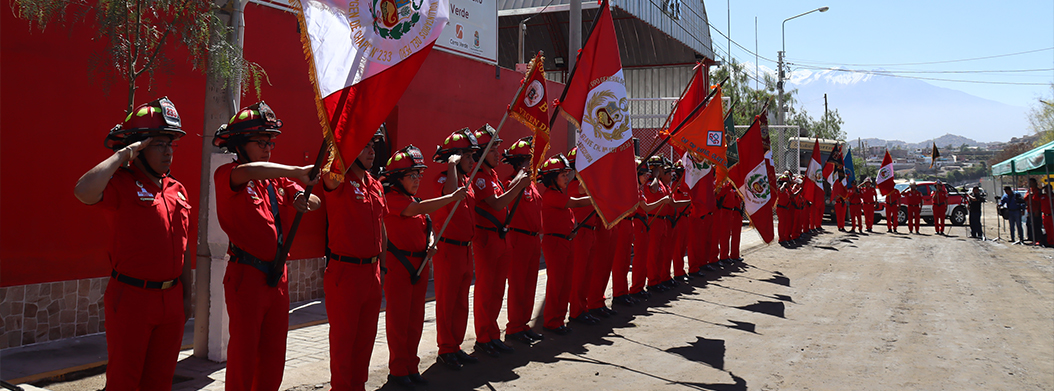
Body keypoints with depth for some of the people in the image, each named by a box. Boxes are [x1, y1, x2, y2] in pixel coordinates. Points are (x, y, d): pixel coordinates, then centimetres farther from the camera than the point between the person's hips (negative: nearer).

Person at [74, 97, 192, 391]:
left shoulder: (177, 190, 11)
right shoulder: (121, 183, -8)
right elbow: (84, 191, -32)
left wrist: (186, 296, 16)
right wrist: (122, 155, -20)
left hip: (171, 299, 6)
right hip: (132, 298, -6)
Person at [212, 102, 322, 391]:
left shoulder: (277, 180, 12)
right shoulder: (225, 175, -7)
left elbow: (314, 202, 9)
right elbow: (247, 171, -30)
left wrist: (304, 199, -15)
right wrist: (298, 172, -33)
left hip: (277, 277, 6)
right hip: (246, 277, -6)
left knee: (274, 352, 13)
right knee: (243, 353, 1)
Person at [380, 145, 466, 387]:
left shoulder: (414, 200, 15)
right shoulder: (391, 198, -11)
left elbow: (427, 226, 20)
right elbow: (418, 209, -26)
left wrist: (431, 244, -2)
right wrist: (452, 198, -28)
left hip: (419, 265, 8)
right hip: (398, 265, -8)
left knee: (415, 319, 11)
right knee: (398, 319, -1)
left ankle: (411, 367, 21)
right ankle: (397, 371, 9)